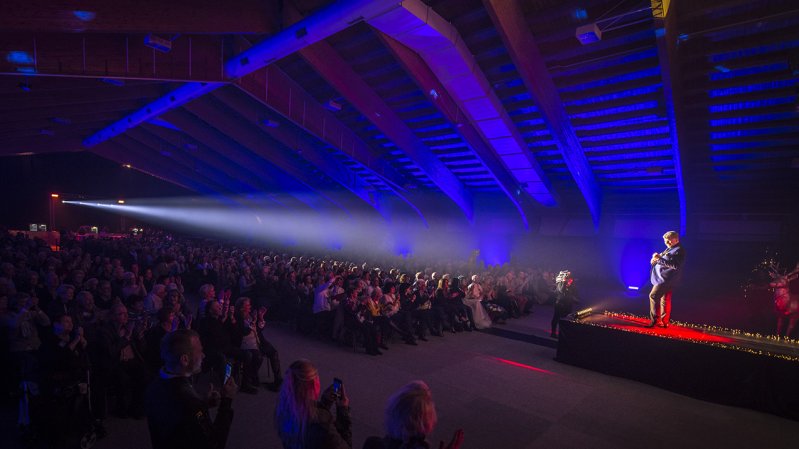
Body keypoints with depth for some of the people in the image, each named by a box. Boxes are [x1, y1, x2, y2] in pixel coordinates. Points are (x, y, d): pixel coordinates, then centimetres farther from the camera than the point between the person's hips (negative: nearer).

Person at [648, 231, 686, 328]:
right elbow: (664, 261, 24)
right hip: (662, 278, 10)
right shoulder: (670, 249, 17)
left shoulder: (679, 250, -13)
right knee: (664, 300, 12)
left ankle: (654, 320, -9)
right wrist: (657, 257, 2)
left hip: (666, 279, -10)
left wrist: (659, 259, -27)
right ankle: (663, 322, 18)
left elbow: (675, 265, -25)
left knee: (653, 296, -13)